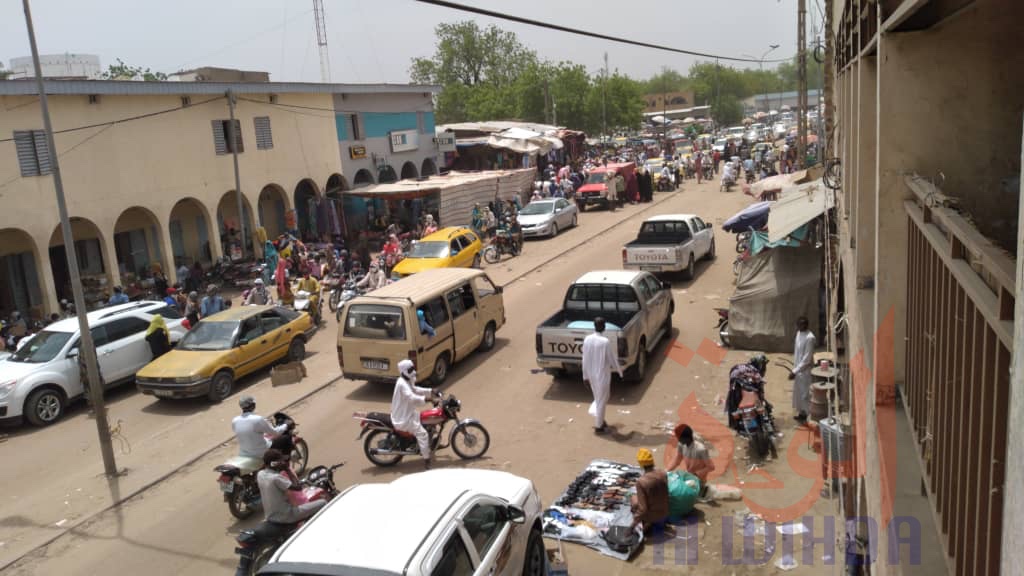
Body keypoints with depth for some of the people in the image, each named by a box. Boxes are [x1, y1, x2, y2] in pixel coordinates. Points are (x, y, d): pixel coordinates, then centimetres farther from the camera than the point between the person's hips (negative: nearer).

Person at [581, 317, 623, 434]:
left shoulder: (587, 339, -6)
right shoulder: (605, 342, -22)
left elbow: (585, 359, 1)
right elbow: (612, 359, -12)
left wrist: (585, 376, 10)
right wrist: (620, 371, 6)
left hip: (591, 374, 5)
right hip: (603, 374, -5)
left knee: (599, 398, 24)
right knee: (601, 400, 8)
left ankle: (599, 419, 26)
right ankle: (598, 426, 17)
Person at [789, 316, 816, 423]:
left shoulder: (809, 338, -25)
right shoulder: (799, 333, 3)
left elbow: (807, 359, -24)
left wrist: (795, 371, -24)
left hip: (804, 370, -9)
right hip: (798, 368, 9)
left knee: (804, 392, 2)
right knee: (798, 391, 18)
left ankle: (807, 416, 15)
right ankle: (801, 413, 32)